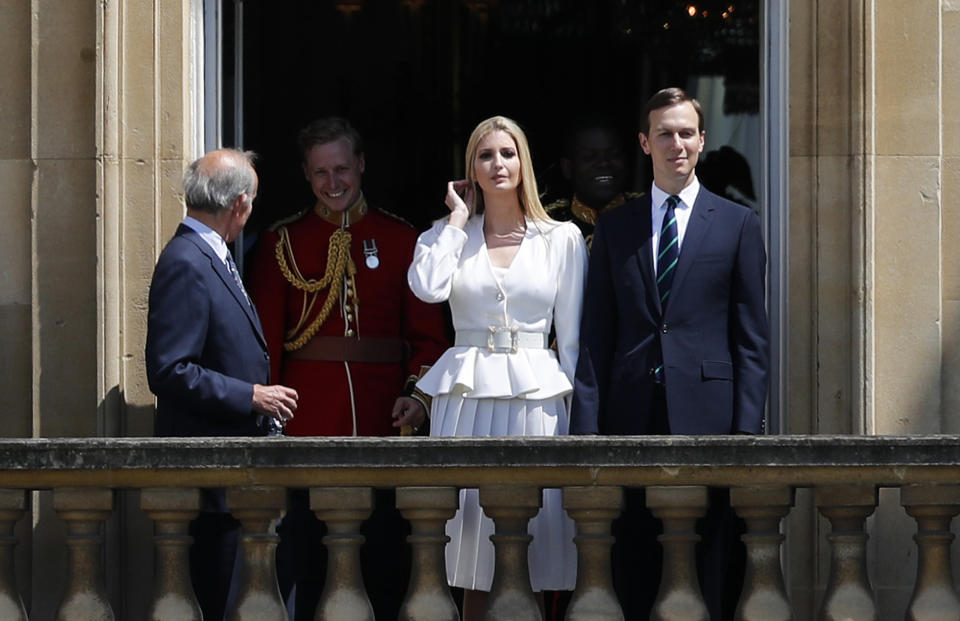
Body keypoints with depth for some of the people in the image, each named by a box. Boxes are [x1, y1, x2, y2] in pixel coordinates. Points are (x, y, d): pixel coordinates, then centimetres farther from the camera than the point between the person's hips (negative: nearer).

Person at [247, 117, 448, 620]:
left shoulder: (400, 239, 8)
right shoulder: (281, 244, 7)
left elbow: (429, 334, 6)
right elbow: (265, 340, 4)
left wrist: (419, 394, -12)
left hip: (383, 427, 0)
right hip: (307, 426, 0)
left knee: (385, 565, 3)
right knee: (304, 568, 1)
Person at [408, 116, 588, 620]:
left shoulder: (562, 239, 8)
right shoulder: (448, 236, 10)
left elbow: (572, 337, 8)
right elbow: (428, 287, -12)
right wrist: (458, 218, -2)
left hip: (537, 397, 0)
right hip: (466, 396, 1)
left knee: (530, 535, -2)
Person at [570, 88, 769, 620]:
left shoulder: (737, 225, 8)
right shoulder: (615, 228, 13)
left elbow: (751, 336, 5)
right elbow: (596, 335, 10)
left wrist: (747, 428, -4)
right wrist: (585, 424, 1)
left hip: (705, 412, -2)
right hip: (632, 413, 2)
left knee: (703, 568, -1)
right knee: (632, 570, 1)